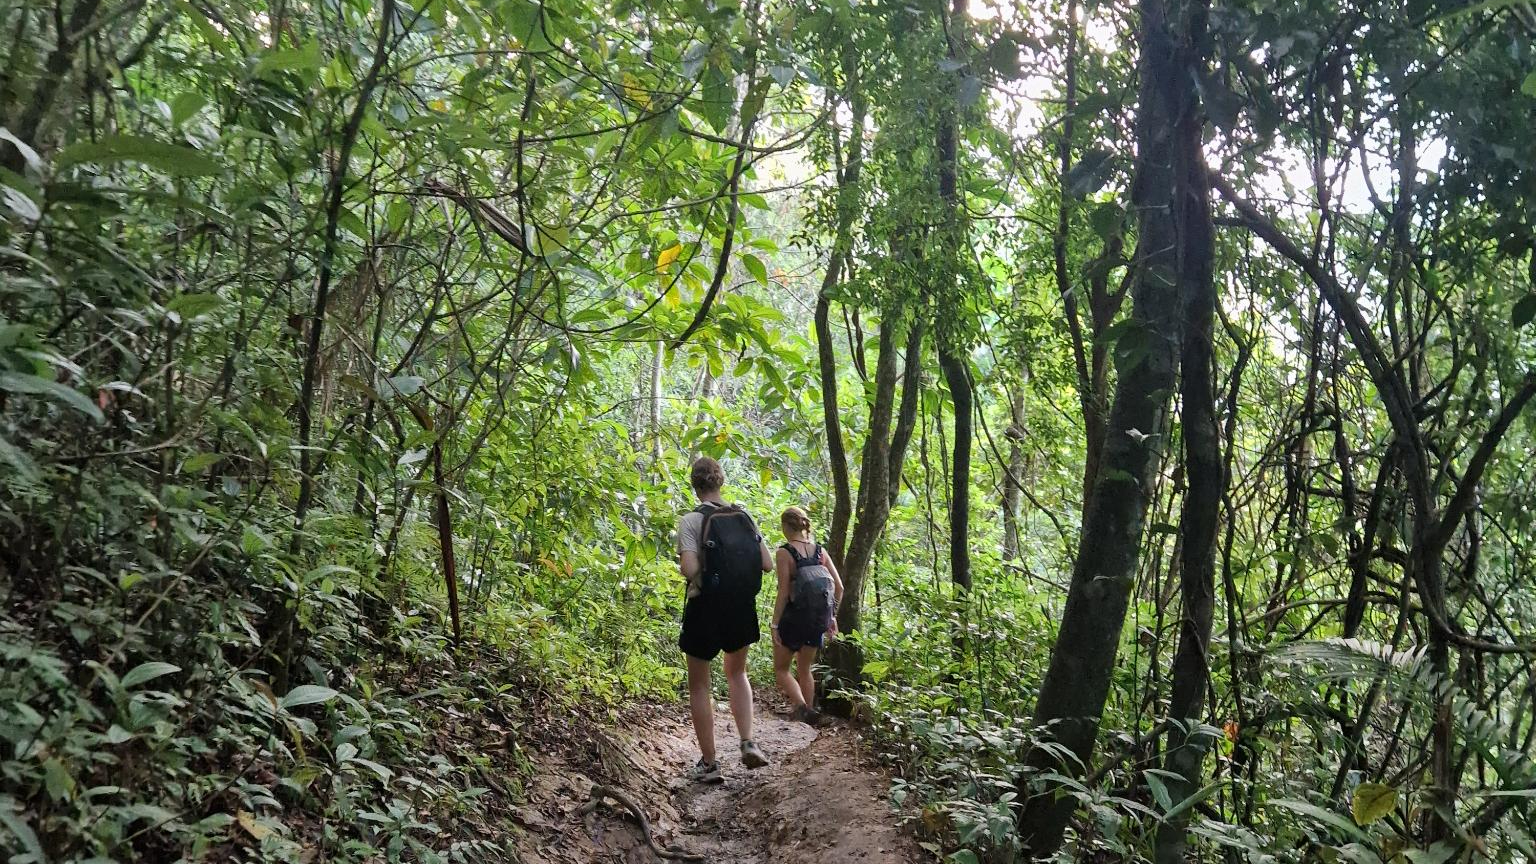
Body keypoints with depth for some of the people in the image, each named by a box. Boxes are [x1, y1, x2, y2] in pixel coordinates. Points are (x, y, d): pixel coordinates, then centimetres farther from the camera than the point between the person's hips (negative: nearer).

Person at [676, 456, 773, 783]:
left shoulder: (692, 520, -13)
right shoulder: (743, 517, 1)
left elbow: (690, 569, -24)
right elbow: (767, 564, 0)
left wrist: (680, 564, -2)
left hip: (705, 609, -4)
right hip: (741, 610, 4)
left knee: (699, 685, 11)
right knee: (736, 672, 26)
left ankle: (709, 764, 13)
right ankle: (748, 743, 11)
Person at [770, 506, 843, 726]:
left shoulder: (784, 553, -12)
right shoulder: (820, 551, 3)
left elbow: (783, 593, -16)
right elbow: (839, 587, 3)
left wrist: (774, 624, -11)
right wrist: (832, 615, 13)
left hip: (794, 617, -5)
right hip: (817, 621, 5)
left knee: (781, 669, 10)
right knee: (805, 669, 23)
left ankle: (802, 707, -11)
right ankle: (809, 712, 26)